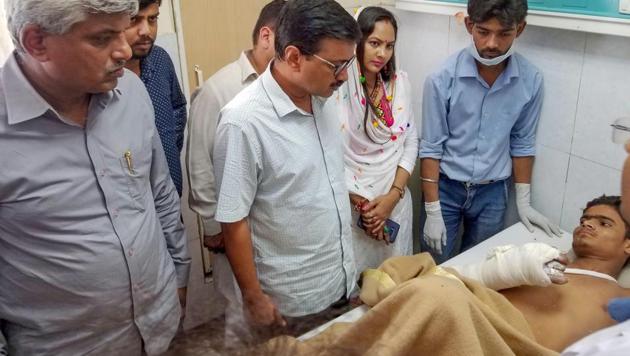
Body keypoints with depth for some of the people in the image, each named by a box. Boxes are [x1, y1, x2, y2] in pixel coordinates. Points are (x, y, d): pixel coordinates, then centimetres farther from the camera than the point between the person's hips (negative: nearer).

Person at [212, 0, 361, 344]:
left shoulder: (324, 99, -3)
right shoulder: (243, 122, -25)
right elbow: (233, 222, -19)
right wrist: (253, 297, -12)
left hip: (342, 278, 7)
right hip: (290, 300, -6)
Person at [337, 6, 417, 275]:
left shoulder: (400, 82, 2)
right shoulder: (338, 85, -15)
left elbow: (411, 143, 5)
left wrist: (393, 195, -6)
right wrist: (360, 202, -11)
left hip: (396, 202, 5)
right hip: (350, 206, -5)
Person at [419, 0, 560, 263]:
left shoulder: (531, 81, -10)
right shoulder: (442, 79, -18)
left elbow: (522, 143, 3)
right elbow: (431, 148, -12)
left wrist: (523, 202, 6)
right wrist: (433, 213, -11)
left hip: (492, 192, 2)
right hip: (445, 187, -2)